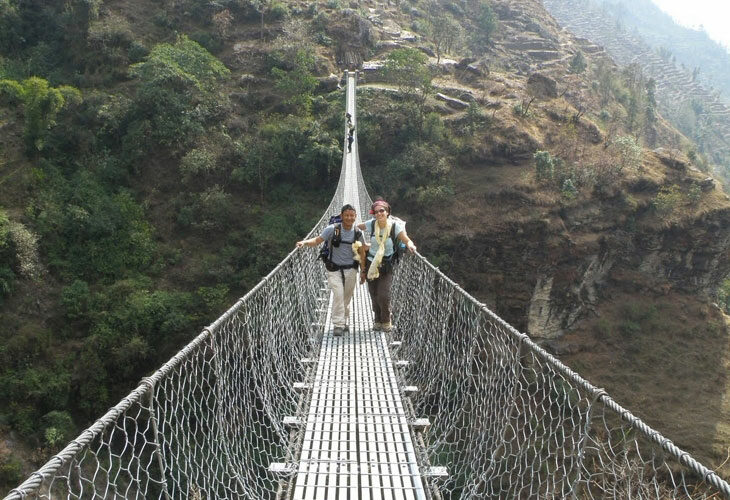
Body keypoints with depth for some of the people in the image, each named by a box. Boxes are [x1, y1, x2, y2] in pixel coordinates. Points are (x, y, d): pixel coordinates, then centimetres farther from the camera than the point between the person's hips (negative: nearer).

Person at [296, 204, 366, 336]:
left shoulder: (358, 233, -1)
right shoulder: (332, 229, -9)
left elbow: (362, 253, 7)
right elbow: (317, 240, -10)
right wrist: (304, 242, -29)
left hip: (350, 269, 3)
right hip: (334, 269, -3)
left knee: (347, 297, 10)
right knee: (338, 294, -15)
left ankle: (344, 322, 27)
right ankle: (338, 325, -10)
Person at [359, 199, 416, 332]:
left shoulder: (395, 226, -11)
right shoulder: (372, 224, -5)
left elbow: (406, 239, -18)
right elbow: (355, 227, 9)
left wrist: (410, 245, -40)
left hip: (386, 266, -2)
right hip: (371, 265, 2)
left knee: (383, 295, -11)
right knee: (374, 296, 6)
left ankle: (386, 322, 12)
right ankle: (377, 321, 26)